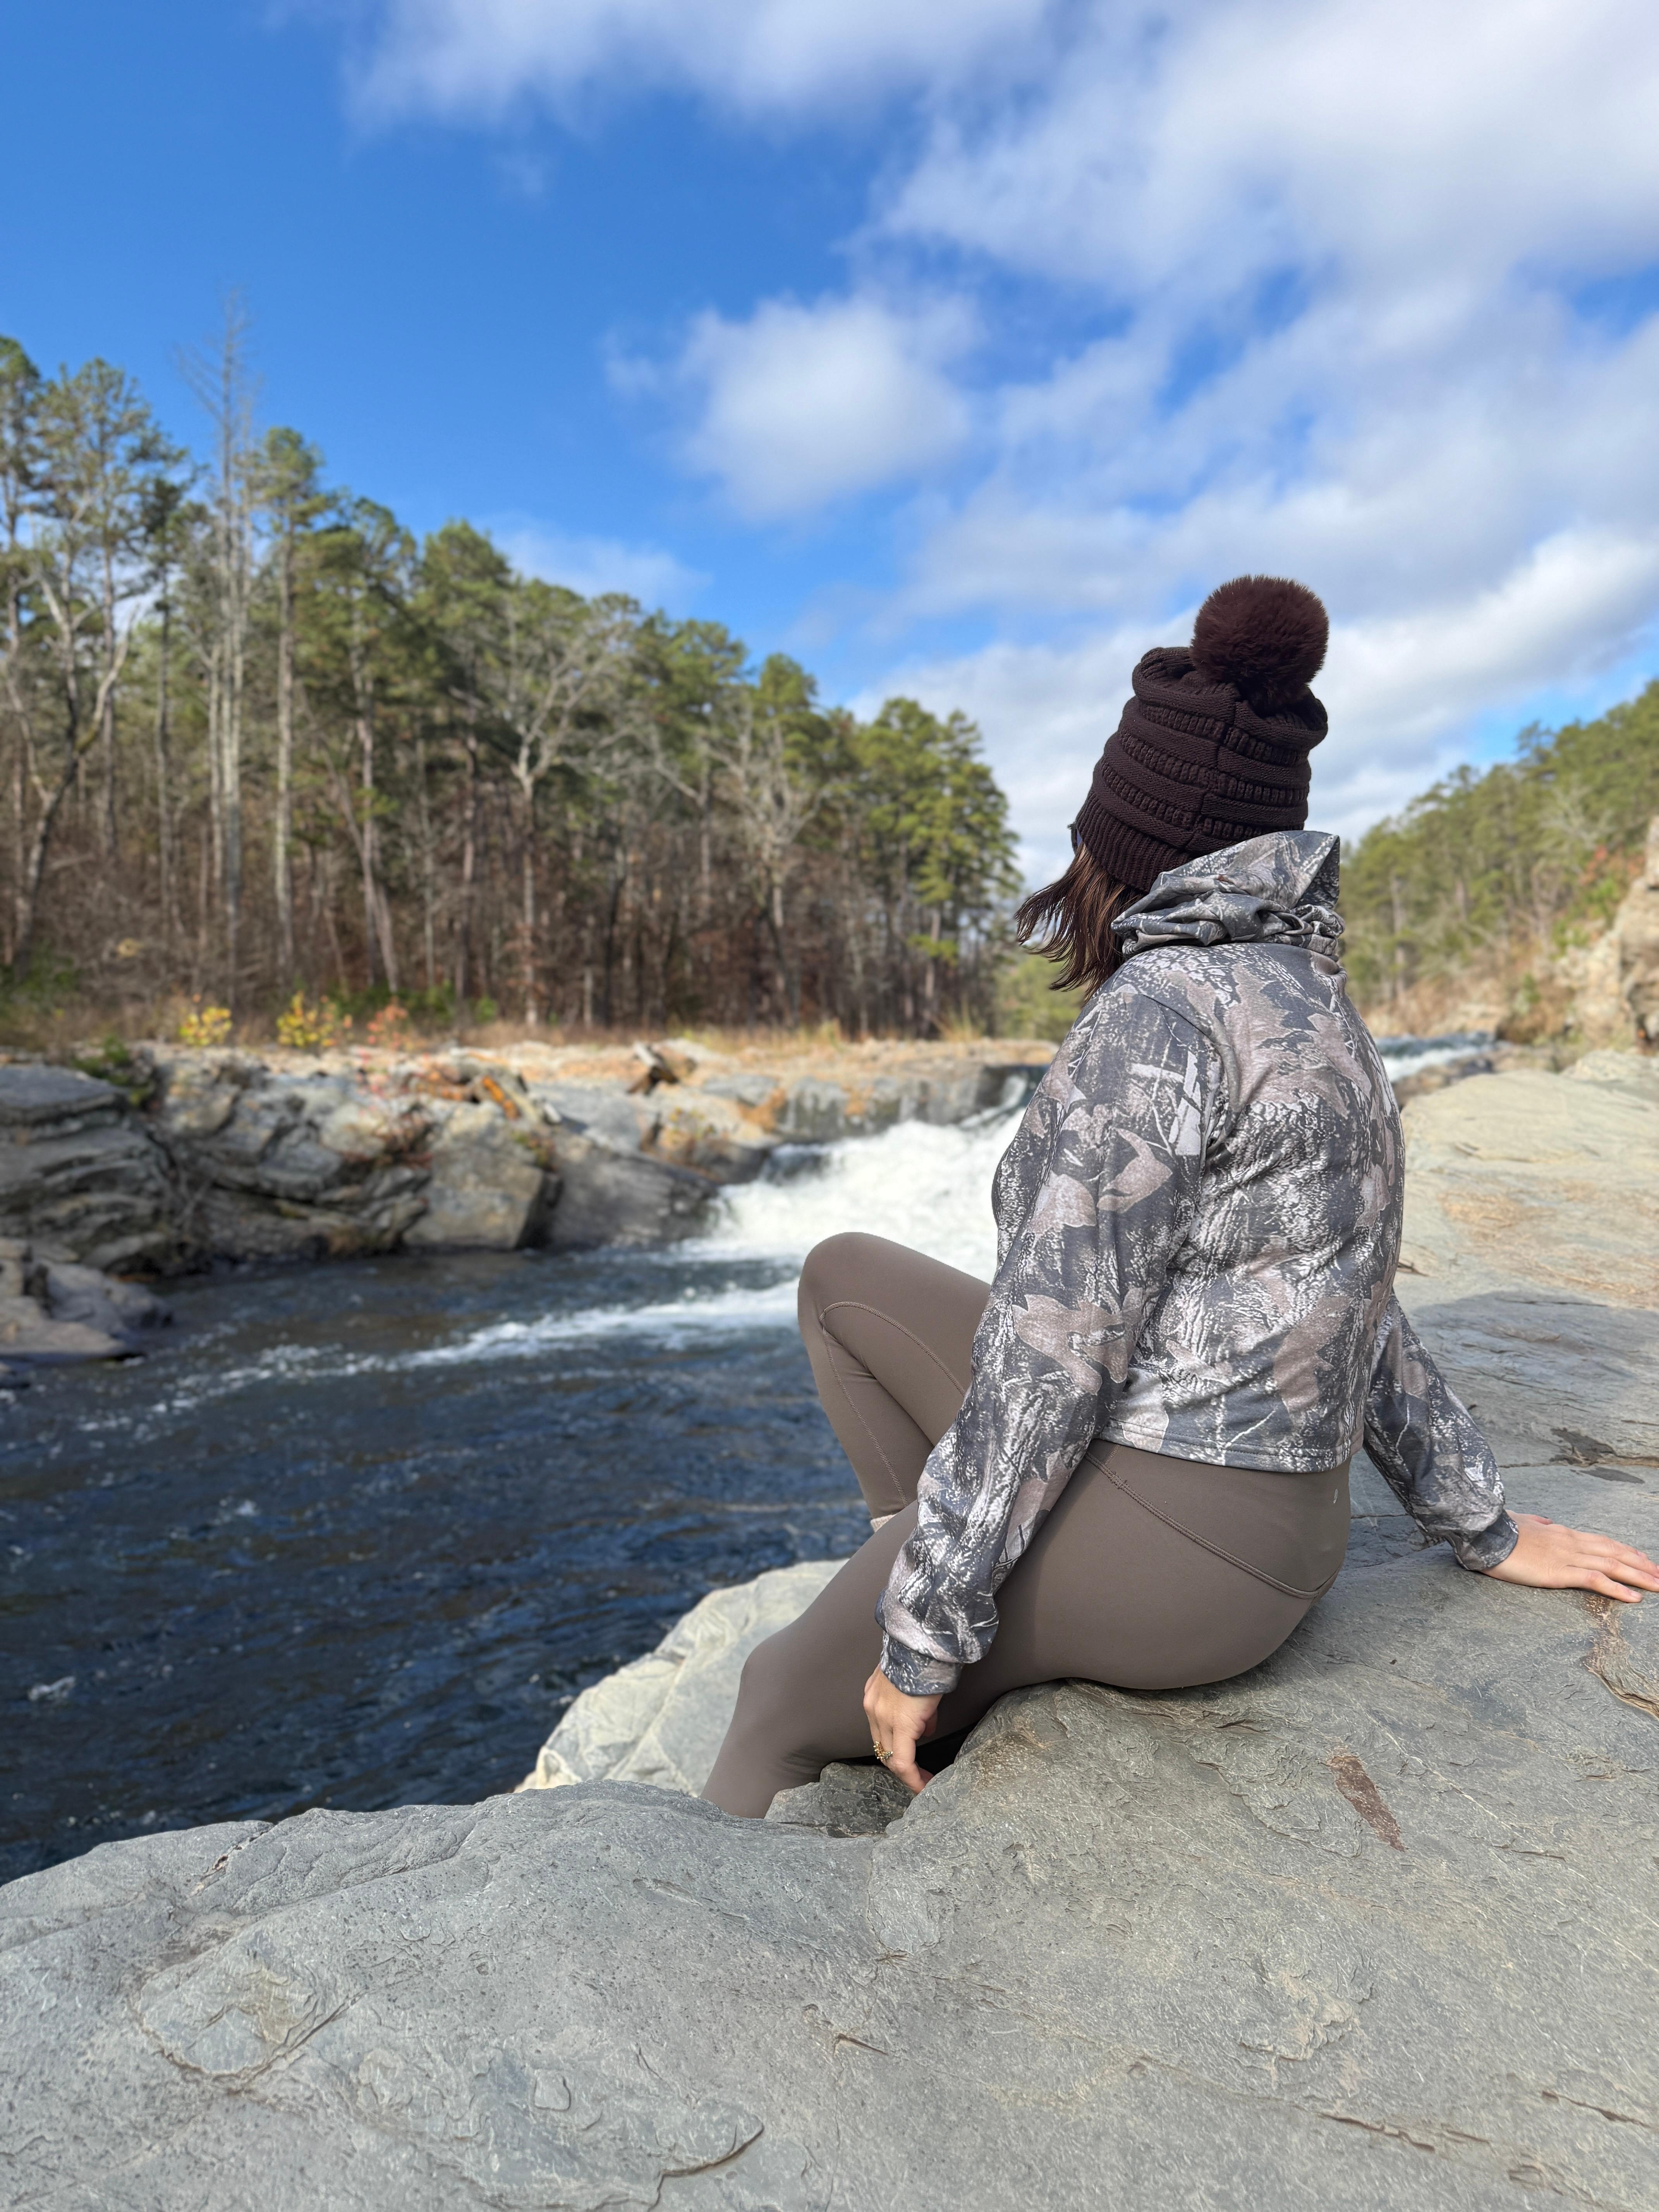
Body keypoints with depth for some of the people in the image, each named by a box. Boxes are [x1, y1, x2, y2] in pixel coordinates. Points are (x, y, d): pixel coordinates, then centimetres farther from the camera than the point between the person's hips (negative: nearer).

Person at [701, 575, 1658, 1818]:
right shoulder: (1303, 1000, 8)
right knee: (846, 1282, 14)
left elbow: (1049, 1355, -23)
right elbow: (1358, 1304, 14)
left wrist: (923, 1635, -14)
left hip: (1153, 1547, -9)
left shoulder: (1162, 1010, -22)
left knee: (784, 1706, 10)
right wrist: (1487, 1532, 22)